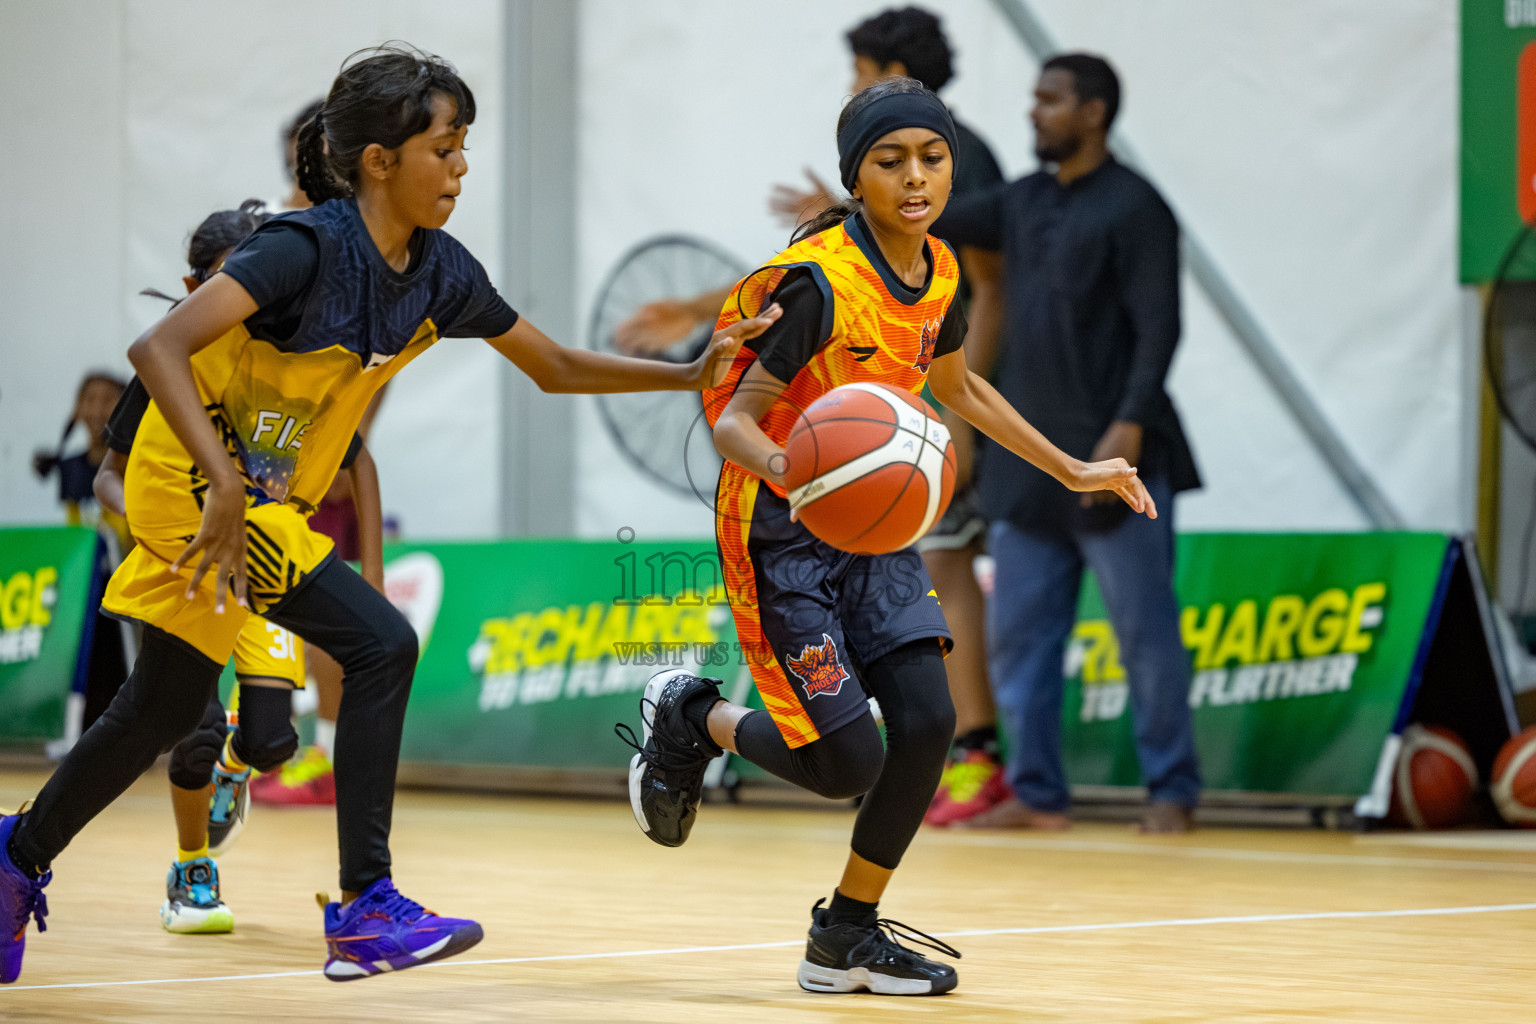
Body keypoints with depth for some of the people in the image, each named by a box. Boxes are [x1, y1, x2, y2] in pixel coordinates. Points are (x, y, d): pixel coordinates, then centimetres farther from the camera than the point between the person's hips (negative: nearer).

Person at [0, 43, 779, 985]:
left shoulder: (440, 272, -3)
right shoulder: (309, 247, -26)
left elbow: (556, 368, 9)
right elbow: (158, 350, -33)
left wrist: (691, 375, -2)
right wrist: (224, 483, -42)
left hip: (272, 498, 8)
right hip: (196, 482, -8)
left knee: (164, 711, 17)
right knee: (381, 647, -18)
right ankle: (366, 909, -14)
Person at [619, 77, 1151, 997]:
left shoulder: (938, 273, 1)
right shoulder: (822, 283, -22)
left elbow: (958, 387, 22)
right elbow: (734, 421, -24)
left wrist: (1072, 472, 25)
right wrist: (788, 469, -46)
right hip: (784, 533, -7)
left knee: (927, 721, -7)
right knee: (847, 762, -12)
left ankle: (848, 936, 11)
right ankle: (691, 720, 18)